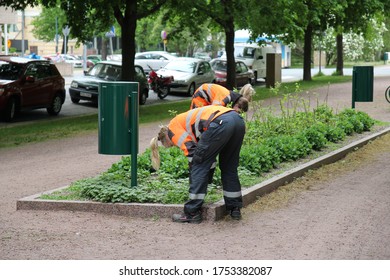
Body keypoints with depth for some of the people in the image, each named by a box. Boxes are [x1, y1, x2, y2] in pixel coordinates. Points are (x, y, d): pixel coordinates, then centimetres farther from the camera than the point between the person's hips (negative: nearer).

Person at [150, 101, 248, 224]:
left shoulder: (173, 126, 16)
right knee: (229, 167, 23)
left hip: (220, 123, -9)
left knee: (199, 166, 4)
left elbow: (190, 149, 4)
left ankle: (192, 213, 6)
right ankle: (235, 208, 29)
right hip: (238, 120, 9)